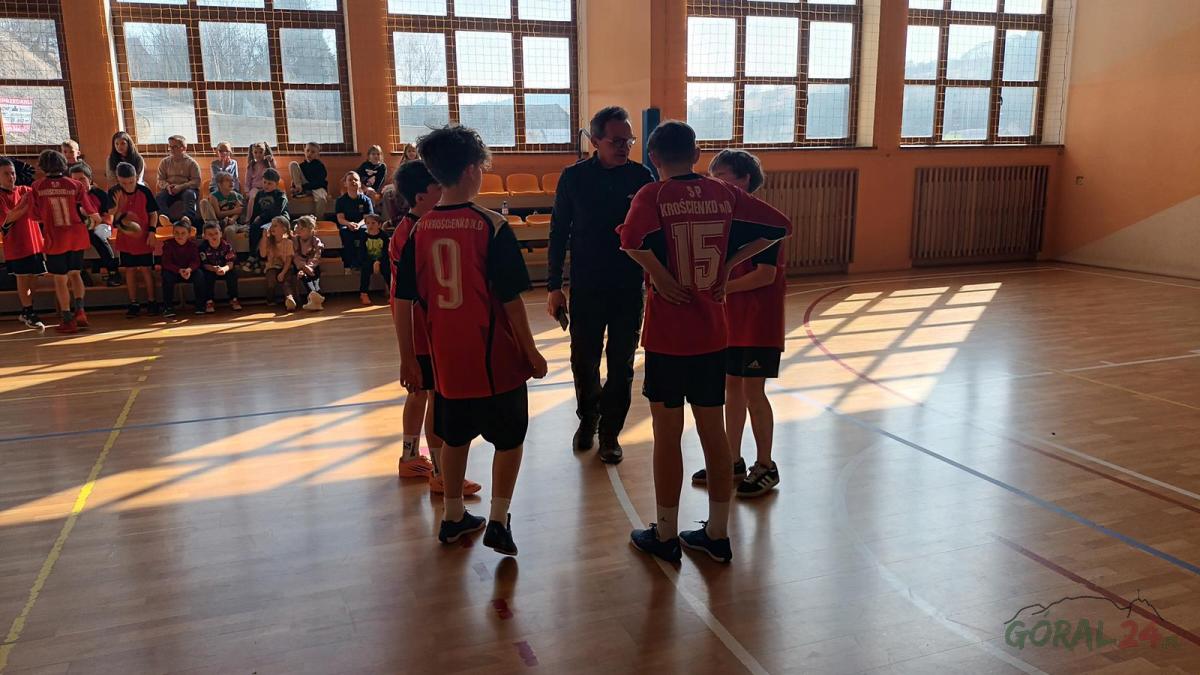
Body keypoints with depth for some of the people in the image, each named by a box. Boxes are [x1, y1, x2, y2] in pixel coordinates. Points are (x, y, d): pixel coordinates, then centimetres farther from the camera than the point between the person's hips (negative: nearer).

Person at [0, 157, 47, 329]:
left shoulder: (25, 190, 9)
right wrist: (27, 205, -19)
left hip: (34, 241, 5)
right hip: (15, 244, -5)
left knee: (33, 278, 9)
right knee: (22, 278, 0)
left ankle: (25, 312, 24)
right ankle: (29, 314, 8)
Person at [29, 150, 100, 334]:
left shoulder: (37, 187, -6)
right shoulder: (75, 185, -5)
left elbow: (38, 217, -2)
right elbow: (91, 213, -5)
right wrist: (96, 220, 17)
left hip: (55, 239, -2)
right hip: (77, 237, 2)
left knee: (60, 279, 7)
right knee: (75, 273, 19)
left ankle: (68, 320, 8)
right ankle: (79, 310, 5)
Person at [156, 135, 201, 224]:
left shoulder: (191, 162, 3)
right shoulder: (165, 162, 13)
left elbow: (196, 181, -5)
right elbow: (160, 180, 12)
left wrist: (181, 187, -19)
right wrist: (167, 186, -12)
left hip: (187, 189, -3)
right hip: (170, 190, 3)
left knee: (189, 194, -37)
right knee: (159, 197, -27)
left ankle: (188, 219, -49)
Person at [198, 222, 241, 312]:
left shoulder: (227, 244, -14)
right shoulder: (203, 247, -15)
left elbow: (230, 262, -19)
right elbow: (204, 264, -17)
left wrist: (224, 268, -42)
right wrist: (214, 269, -38)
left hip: (225, 269, 1)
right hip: (210, 270, -1)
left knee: (233, 272, -26)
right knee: (208, 275, -30)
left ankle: (233, 299, -17)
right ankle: (209, 301, -22)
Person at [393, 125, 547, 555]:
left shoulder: (419, 231, -1)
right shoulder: (492, 227, -14)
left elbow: (403, 302, 0)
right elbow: (511, 301, -14)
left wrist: (408, 359, 9)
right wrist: (532, 354, -4)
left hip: (447, 360, 5)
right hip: (497, 359, -4)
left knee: (455, 437, 20)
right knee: (510, 438, 13)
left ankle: (454, 518, 31)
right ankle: (498, 520, 10)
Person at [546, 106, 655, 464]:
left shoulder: (642, 177, -3)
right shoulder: (574, 177, -4)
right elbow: (558, 233, 0)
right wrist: (554, 287, 0)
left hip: (630, 287, 0)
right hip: (586, 287, 0)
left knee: (621, 364, 7)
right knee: (584, 360, 10)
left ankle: (610, 431, 23)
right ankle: (587, 417, 36)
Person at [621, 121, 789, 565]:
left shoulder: (653, 195, -10)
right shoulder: (723, 193, 3)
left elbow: (631, 240, -30)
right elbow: (779, 226, 7)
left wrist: (659, 275, -14)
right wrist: (730, 262, 6)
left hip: (667, 336, -4)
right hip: (712, 334, 4)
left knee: (667, 436, 8)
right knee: (713, 432, 13)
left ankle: (665, 536, 21)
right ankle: (717, 535, 24)